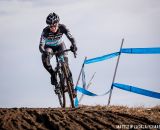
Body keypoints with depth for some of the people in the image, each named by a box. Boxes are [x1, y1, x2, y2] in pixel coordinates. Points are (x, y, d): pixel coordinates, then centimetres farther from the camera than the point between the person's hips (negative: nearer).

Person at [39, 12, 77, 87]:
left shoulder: (62, 28, -29)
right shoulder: (46, 31, -33)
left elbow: (71, 37, -35)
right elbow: (41, 45, -38)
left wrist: (73, 45, -56)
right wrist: (44, 52, -60)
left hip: (60, 45, 1)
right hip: (49, 47, -1)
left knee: (64, 60, -22)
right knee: (45, 59, -30)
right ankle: (53, 74, -5)